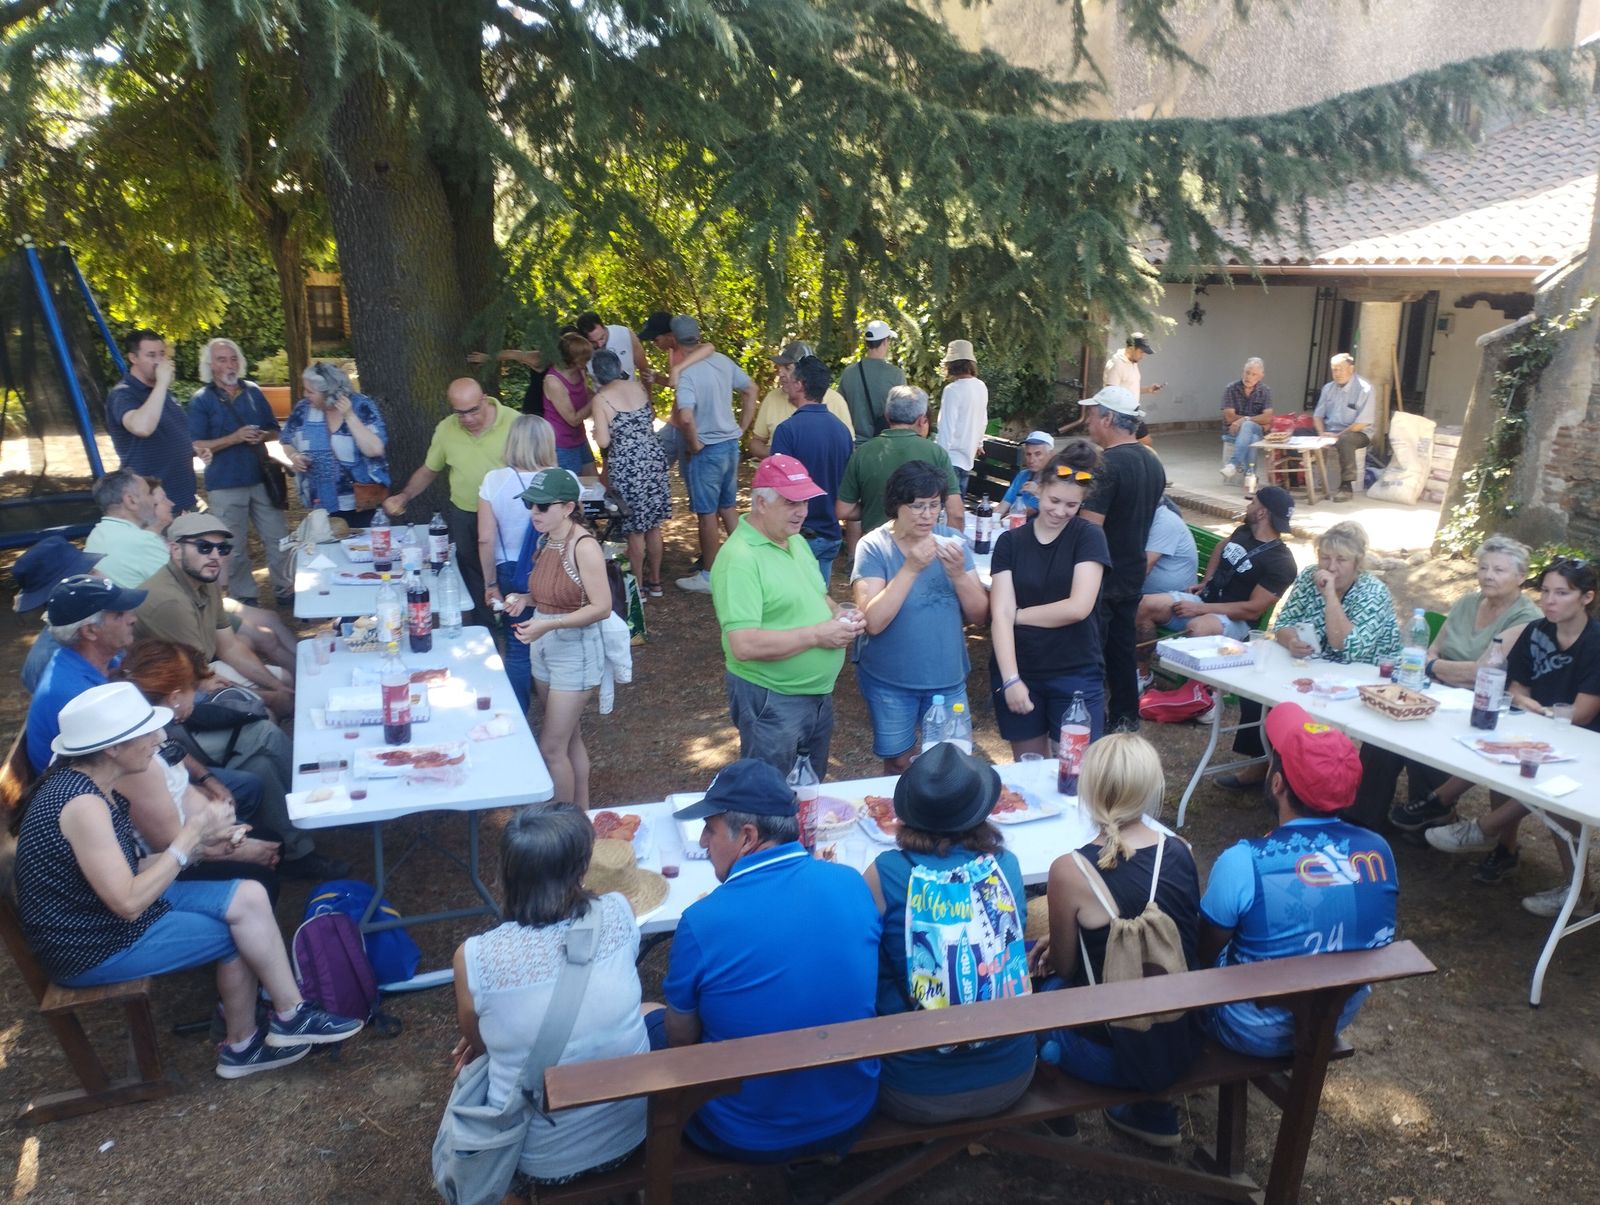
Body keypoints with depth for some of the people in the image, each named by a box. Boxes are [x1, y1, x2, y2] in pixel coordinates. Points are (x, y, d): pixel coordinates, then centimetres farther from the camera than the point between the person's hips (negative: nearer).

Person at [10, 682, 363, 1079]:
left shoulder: (88, 784, 2)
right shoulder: (83, 804, -27)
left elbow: (126, 875, 5)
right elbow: (129, 904, -28)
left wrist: (200, 844, -7)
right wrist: (189, 836, -22)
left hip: (102, 912, 8)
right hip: (91, 946, -8)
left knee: (248, 897, -4)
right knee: (241, 929, -8)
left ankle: (243, 1045, 6)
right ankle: (291, 1017, 14)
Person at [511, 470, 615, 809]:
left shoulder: (584, 547, -19)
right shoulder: (546, 540, 4)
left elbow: (601, 607, -22)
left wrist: (548, 625, -29)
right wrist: (525, 600, -2)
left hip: (575, 652, -8)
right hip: (544, 648, 8)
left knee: (551, 748, -3)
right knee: (570, 738, 18)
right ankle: (580, 813, 32)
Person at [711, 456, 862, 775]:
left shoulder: (797, 541, 6)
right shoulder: (740, 558, -22)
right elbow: (744, 645, -28)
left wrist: (838, 614, -3)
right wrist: (817, 634, -23)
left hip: (820, 693, 8)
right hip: (771, 700, -8)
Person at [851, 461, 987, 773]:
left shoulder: (951, 541, -2)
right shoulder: (873, 547, -12)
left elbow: (979, 615, -4)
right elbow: (873, 621, -23)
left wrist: (959, 573, -21)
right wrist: (911, 568, -29)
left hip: (948, 677, 3)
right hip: (890, 681, -3)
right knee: (898, 762, 14)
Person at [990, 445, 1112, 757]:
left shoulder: (1088, 537, -4)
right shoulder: (1010, 542, 0)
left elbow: (1078, 607, -15)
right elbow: (999, 615, -9)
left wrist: (1019, 614, -7)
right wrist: (1010, 679, -18)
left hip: (1076, 674, -2)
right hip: (1017, 673, 2)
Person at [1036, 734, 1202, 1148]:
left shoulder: (1071, 870, -23)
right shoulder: (1181, 853, -9)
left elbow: (1063, 966, -9)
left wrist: (1056, 947, 15)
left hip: (1114, 1054, -4)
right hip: (1184, 1041, 4)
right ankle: (1155, 1111, 30)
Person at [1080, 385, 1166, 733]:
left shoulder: (1107, 466, -22)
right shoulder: (1153, 462, 7)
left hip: (1101, 577, -8)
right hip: (1133, 574, 8)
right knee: (1124, 645, 17)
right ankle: (1125, 717, 26)